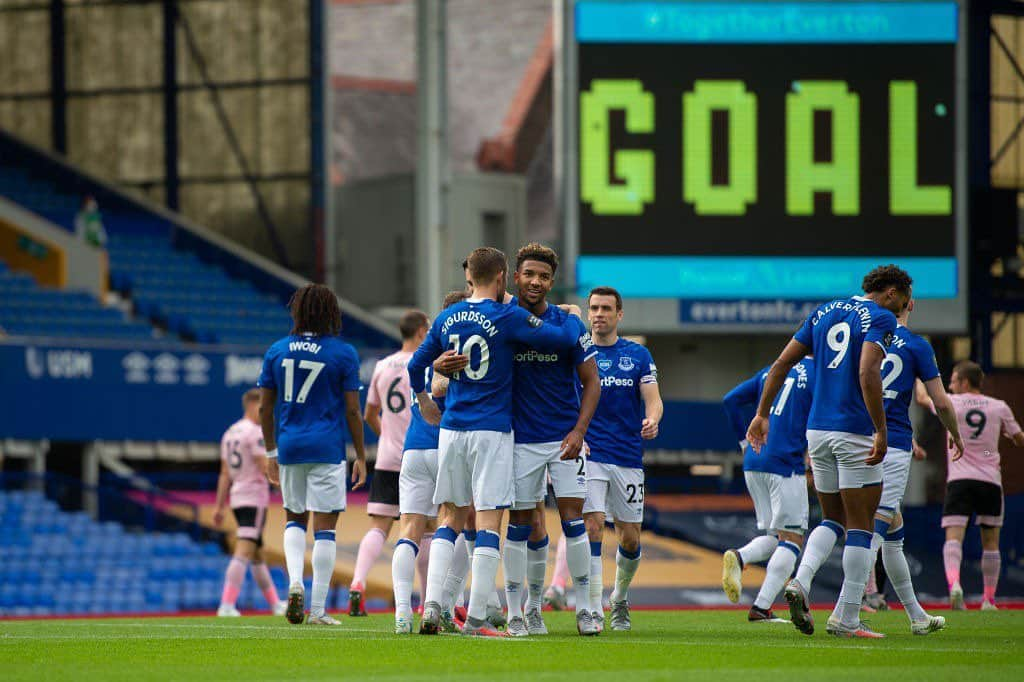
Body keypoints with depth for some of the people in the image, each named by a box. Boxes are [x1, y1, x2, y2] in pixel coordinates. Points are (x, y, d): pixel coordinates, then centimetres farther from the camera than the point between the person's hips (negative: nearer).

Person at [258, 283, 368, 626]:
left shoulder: (277, 351, 4)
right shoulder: (343, 353, -4)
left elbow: (265, 409, 7)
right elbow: (352, 411, -4)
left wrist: (271, 452, 17)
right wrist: (361, 457, 4)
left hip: (289, 447, 3)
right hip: (327, 449, -3)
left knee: (295, 519, 20)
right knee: (324, 526, 1)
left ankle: (295, 581, -4)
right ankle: (317, 609, -1)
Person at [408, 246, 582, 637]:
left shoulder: (447, 318, 7)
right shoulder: (508, 317, -8)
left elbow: (415, 366, 16)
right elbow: (564, 340, -8)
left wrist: (424, 404, 33)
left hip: (451, 430, 5)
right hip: (492, 432, -5)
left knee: (452, 520, 12)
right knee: (488, 522, -3)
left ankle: (432, 605, -1)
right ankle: (476, 619, -7)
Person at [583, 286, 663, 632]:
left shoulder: (638, 355, 9)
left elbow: (653, 399, 2)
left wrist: (652, 420, -21)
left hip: (628, 457, 2)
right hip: (589, 455, -2)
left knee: (630, 538, 6)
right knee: (592, 525, -16)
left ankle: (620, 598, 32)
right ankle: (594, 610, -15)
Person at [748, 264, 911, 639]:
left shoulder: (825, 312, 15)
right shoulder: (880, 318, -6)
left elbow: (782, 363, 13)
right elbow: (867, 373, -21)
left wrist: (762, 414, 16)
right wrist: (881, 431, -22)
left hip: (817, 431, 7)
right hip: (855, 432, -7)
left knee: (833, 520, 17)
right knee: (861, 524, 1)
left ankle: (800, 583, -8)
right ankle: (846, 618, 0)